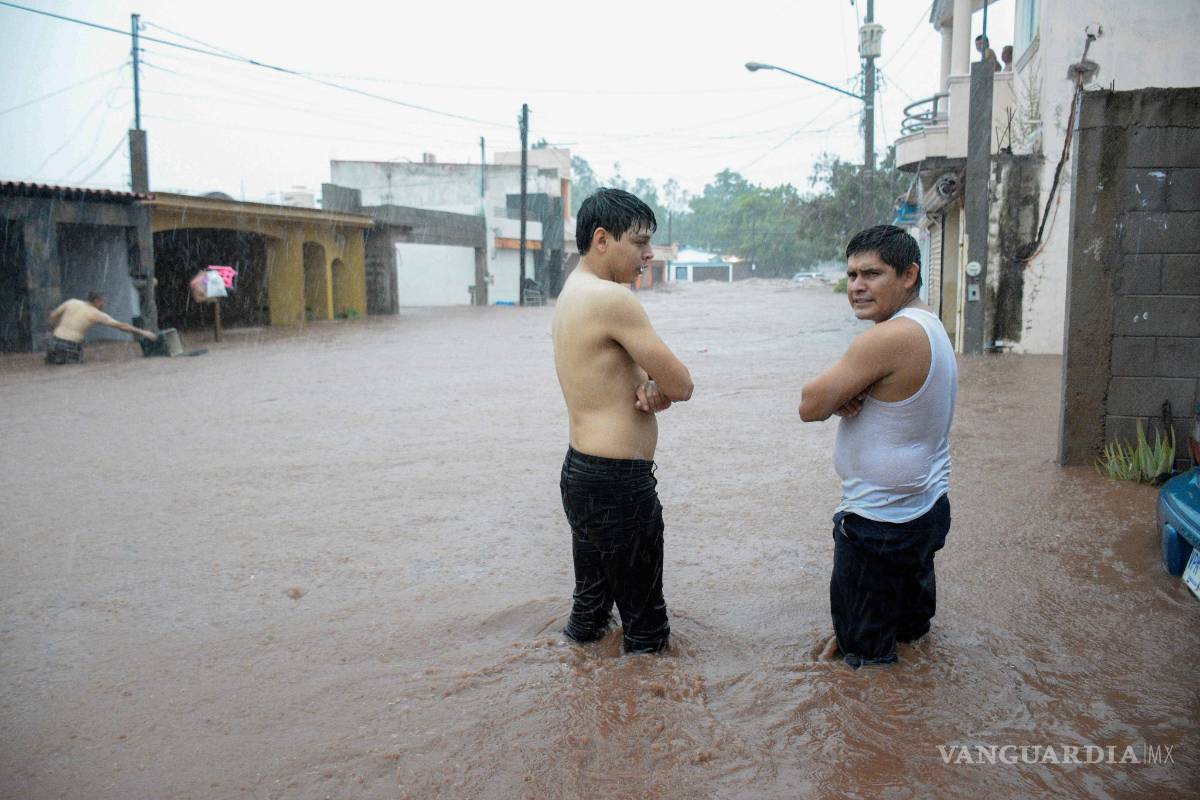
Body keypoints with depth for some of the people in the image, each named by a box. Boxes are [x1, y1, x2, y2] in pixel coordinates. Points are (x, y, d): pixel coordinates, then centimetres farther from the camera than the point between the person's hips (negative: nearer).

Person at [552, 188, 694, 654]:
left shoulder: (571, 295, 12)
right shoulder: (612, 298, -20)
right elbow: (682, 386, -16)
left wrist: (650, 389, -6)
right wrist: (659, 387, 6)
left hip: (580, 473, 10)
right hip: (619, 483, -10)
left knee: (589, 607, 23)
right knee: (645, 626, 6)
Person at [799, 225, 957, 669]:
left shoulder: (888, 337, -26)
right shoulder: (932, 329, 7)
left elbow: (810, 406, -23)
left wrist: (837, 397, -3)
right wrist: (845, 397, -14)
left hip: (880, 526, -10)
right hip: (928, 510, 10)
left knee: (866, 657, 8)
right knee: (911, 630, 29)